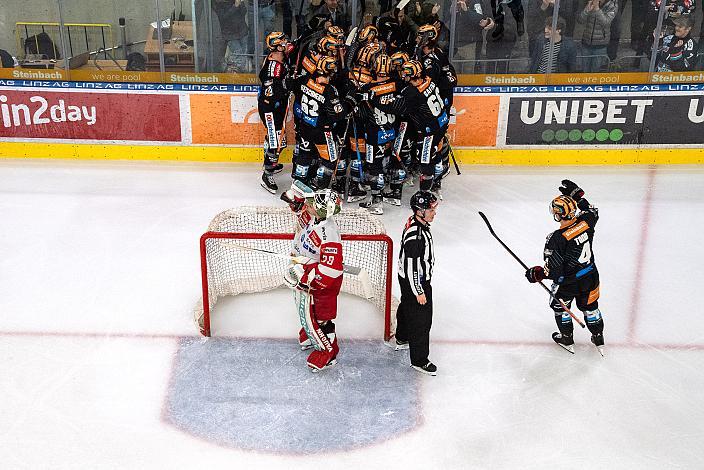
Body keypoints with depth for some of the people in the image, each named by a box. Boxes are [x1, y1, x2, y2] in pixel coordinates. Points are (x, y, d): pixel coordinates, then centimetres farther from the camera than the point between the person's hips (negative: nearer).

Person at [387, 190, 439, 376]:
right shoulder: (415, 236, -33)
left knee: (406, 308, 28)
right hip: (414, 283, -10)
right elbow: (411, 266, -28)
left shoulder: (416, 222, -2)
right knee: (420, 320, 0)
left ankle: (401, 340, 51)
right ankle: (419, 360, 13)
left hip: (408, 279, 10)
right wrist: (419, 291, -20)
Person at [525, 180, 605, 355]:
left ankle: (567, 339, 40)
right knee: (589, 306, 26)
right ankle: (599, 339, 42)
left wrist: (537, 274, -10)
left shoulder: (556, 239, -31)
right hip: (590, 277, 5)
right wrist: (577, 194, 12)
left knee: (560, 306, 23)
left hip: (568, 283, -5)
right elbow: (592, 211, 12)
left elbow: (554, 270, -27)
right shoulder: (585, 221, -16)